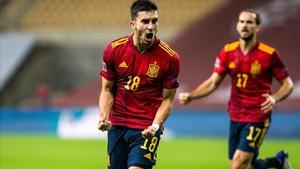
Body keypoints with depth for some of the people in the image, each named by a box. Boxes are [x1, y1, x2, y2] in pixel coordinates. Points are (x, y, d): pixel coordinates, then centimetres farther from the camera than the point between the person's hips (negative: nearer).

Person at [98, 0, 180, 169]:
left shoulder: (169, 58, -10)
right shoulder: (113, 49, -4)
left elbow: (167, 99, -2)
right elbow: (107, 90, 5)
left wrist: (155, 126, -18)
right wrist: (103, 117, -11)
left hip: (147, 129, -3)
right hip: (117, 125, 3)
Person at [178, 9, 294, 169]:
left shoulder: (269, 54, -10)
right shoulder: (228, 51, 1)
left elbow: (288, 84, -3)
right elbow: (213, 82, 4)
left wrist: (275, 98, -23)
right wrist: (190, 96, -11)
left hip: (257, 118, -5)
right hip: (235, 117, 5)